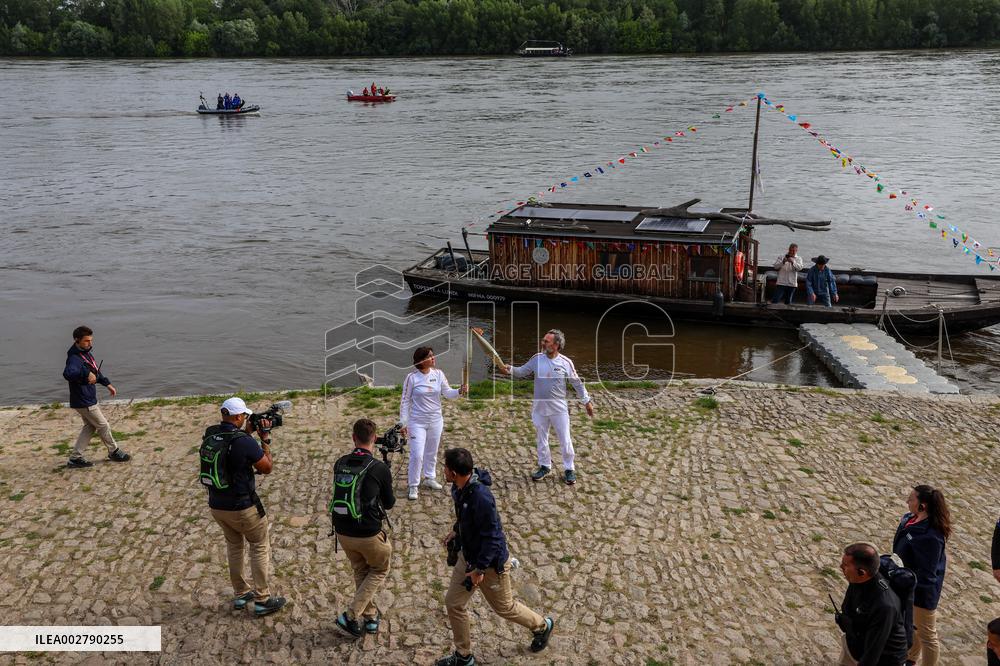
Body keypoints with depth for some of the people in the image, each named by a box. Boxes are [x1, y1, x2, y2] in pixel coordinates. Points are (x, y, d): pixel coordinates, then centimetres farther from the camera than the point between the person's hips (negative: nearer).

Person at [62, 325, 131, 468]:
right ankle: (114, 452, 22)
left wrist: (107, 384, 21)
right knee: (103, 426, 4)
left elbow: (96, 371, 23)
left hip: (89, 399, 10)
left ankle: (75, 457, 21)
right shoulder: (74, 358, -25)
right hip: (83, 401, -10)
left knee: (90, 426, 17)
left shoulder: (87, 353, 7)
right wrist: (87, 373, -52)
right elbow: (68, 373, -46)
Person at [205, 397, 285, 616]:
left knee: (234, 545, 24)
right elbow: (267, 467, -10)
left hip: (216, 505, 6)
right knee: (260, 546, 11)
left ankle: (240, 594, 34)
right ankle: (262, 600, 14)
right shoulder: (245, 442, -23)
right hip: (242, 507, -6)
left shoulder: (209, 435, -4)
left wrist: (246, 433, 9)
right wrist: (265, 438, -4)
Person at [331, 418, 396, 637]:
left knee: (361, 572, 27)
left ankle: (370, 617, 35)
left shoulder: (340, 464, -2)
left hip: (342, 533, 5)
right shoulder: (380, 468, -15)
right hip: (368, 535, -5)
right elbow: (389, 503, -1)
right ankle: (351, 615, 10)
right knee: (380, 570, 20)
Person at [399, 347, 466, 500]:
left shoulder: (438, 374, -4)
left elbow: (448, 393, -3)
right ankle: (413, 486, 7)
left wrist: (460, 391, -24)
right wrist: (404, 422, -9)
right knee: (417, 455, -7)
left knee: (432, 452, 19)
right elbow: (405, 401, -8)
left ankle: (429, 478, 39)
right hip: (417, 422, -4)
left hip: (436, 421, 4)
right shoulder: (412, 377, -15)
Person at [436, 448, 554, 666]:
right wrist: (455, 531, 17)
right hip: (467, 556, 8)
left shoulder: (480, 497, -36)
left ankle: (542, 626, 41)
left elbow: (491, 536, -30)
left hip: (491, 562, -8)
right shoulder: (459, 487, -9)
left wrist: (479, 569, -24)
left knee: (504, 607, 14)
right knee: (453, 603, 11)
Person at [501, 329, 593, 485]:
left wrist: (587, 402, 3)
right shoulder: (537, 359, -4)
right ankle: (544, 466, 32)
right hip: (540, 408, 3)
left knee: (565, 441, 3)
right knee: (541, 439, 15)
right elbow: (521, 372, 6)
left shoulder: (565, 363, -11)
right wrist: (510, 369, -15)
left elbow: (577, 383, -1)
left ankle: (569, 469, 19)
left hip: (559, 409, -3)